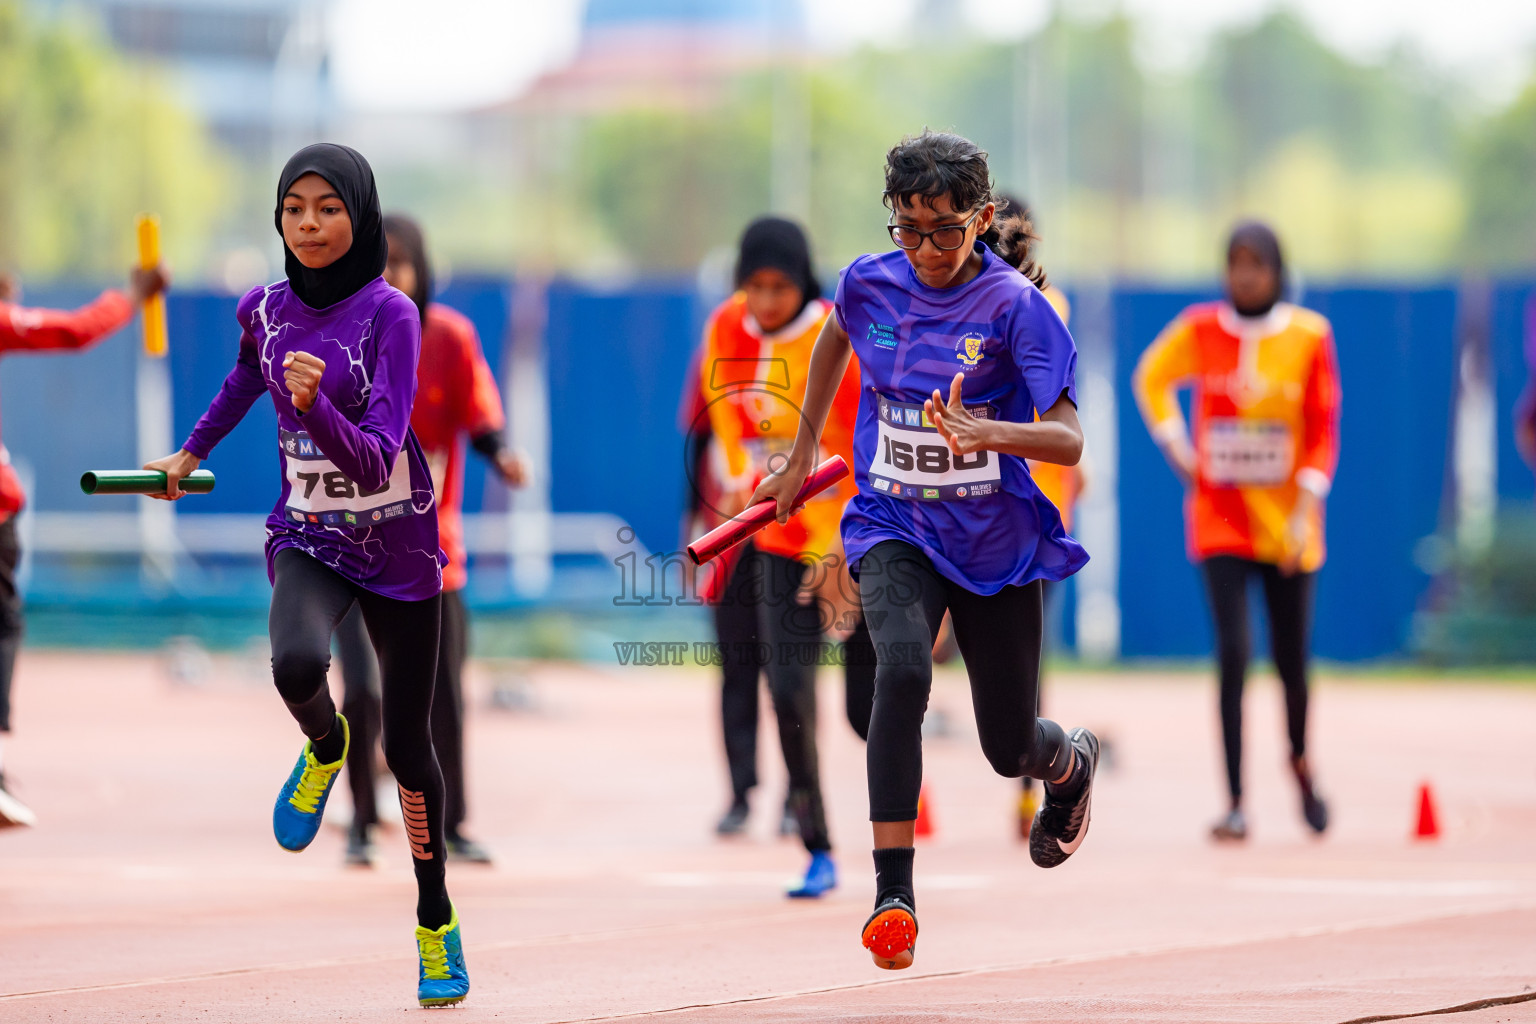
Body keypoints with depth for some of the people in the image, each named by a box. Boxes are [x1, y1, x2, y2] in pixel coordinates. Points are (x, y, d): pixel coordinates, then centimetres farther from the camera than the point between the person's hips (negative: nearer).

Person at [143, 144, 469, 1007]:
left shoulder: (390, 314, -17)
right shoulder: (266, 308, -3)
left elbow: (374, 458, -25)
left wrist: (314, 405, -42)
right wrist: (193, 451, 33)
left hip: (397, 545, -2)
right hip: (307, 539, 2)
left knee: (407, 747, 5)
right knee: (298, 663, -32)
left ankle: (436, 920, 26)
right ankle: (324, 746, 5)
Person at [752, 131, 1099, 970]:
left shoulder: (1014, 305, -15)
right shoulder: (867, 283, -3)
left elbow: (1068, 439, -24)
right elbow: (835, 338, 23)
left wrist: (987, 433, -43)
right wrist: (802, 453, 26)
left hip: (995, 540, -1)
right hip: (894, 529, 1)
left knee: (1009, 749, 10)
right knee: (903, 666, -30)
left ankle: (1074, 759, 51)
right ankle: (892, 894, -31)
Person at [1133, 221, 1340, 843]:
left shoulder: (1309, 335, -3)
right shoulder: (1200, 330, -1)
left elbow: (1324, 429, -2)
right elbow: (1152, 378, 17)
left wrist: (1306, 507, -11)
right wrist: (1174, 446, 6)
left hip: (1287, 522, 0)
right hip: (1220, 518, 0)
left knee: (1291, 658, 8)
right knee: (1233, 655, -12)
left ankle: (1299, 760, 38)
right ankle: (1235, 803, -11)